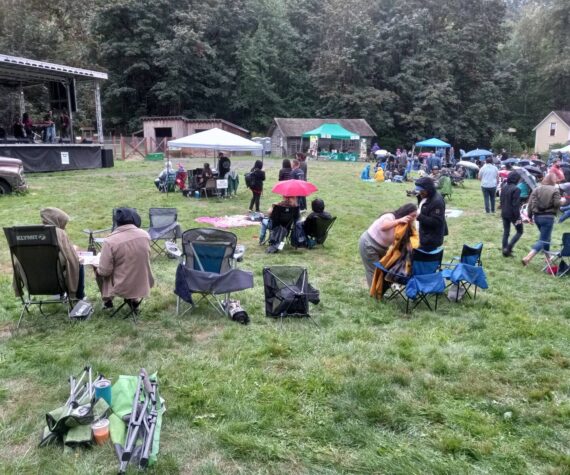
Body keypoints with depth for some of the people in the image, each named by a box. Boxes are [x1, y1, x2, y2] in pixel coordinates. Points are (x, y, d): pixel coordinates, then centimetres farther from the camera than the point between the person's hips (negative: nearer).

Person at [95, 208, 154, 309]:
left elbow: (104, 271, -16)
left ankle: (107, 302, 31)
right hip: (144, 286, 3)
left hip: (121, 288, -3)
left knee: (98, 271, 22)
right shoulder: (145, 235, -9)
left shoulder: (110, 241, -21)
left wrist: (98, 269, 7)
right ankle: (136, 299, 29)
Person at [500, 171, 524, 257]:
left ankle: (505, 250, 14)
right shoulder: (516, 189, -18)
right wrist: (518, 217, -16)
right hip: (513, 214, -7)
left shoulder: (504, 187, 4)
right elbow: (516, 205, -20)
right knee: (519, 231, 9)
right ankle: (508, 248, -5)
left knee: (505, 232, 13)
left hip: (504, 213, 7)